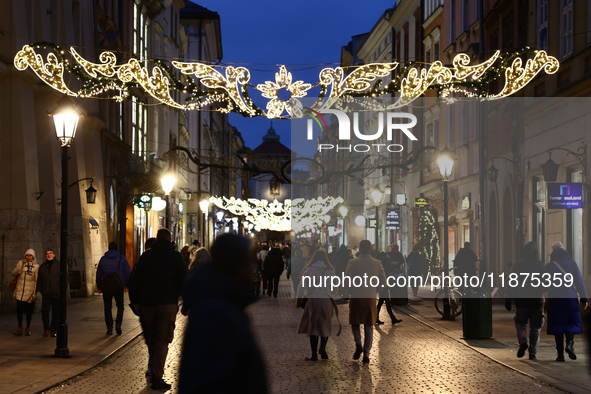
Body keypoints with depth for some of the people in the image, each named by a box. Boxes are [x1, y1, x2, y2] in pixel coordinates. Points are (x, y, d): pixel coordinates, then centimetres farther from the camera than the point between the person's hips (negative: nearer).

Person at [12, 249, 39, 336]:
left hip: (29, 292, -1)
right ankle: (20, 328, 9)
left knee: (29, 311, 4)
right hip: (20, 291, 1)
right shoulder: (20, 263, 5)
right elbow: (13, 273, 13)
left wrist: (34, 293, -2)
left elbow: (36, 280, 2)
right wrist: (17, 272, -11)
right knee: (19, 310, -2)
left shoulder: (36, 266, 2)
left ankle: (28, 328, 17)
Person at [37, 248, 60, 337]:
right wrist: (39, 291, 7)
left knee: (56, 313, 2)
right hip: (46, 294, 2)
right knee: (44, 311, -10)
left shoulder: (59, 265, 3)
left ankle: (53, 330, 15)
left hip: (57, 294, -2)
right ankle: (46, 329, 8)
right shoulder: (42, 266, 14)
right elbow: (39, 280, 17)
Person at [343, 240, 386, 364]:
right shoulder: (377, 263, 1)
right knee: (369, 326, 8)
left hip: (356, 298, -2)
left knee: (355, 322, 16)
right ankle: (366, 354, 4)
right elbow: (383, 281, 2)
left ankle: (358, 344, -7)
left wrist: (350, 291, 7)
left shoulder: (353, 263, -7)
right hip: (371, 298, 2)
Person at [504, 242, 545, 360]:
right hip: (537, 301, 0)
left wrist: (508, 300, 0)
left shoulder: (517, 265, 0)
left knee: (520, 323, 16)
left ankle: (523, 342, -10)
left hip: (522, 301, 0)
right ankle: (532, 352, 5)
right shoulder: (540, 265, 1)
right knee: (535, 328, 8)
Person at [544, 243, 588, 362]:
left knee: (558, 325, 4)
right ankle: (570, 343, -16)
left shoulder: (548, 266, 5)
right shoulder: (572, 264, 5)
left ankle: (560, 353, -1)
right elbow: (580, 281, 0)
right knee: (571, 322, 11)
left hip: (554, 299, 0)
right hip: (570, 298, 0)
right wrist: (584, 298, 1)